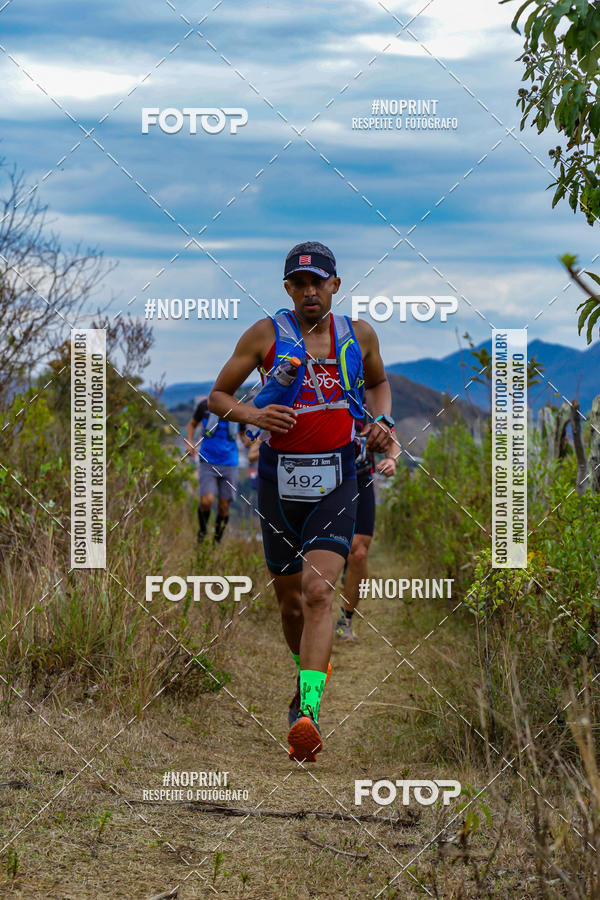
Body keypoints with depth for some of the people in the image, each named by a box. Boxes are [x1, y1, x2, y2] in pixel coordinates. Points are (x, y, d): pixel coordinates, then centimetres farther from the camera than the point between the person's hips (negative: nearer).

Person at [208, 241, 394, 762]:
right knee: (291, 602, 11)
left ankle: (307, 712, -27)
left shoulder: (359, 335, 6)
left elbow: (378, 382, 26)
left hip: (337, 480, -1)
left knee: (318, 592, -19)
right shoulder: (266, 335, -2)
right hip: (280, 479, 1)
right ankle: (310, 670, 41)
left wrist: (381, 420, 6)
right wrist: (255, 415, -15)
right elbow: (218, 395, 4)